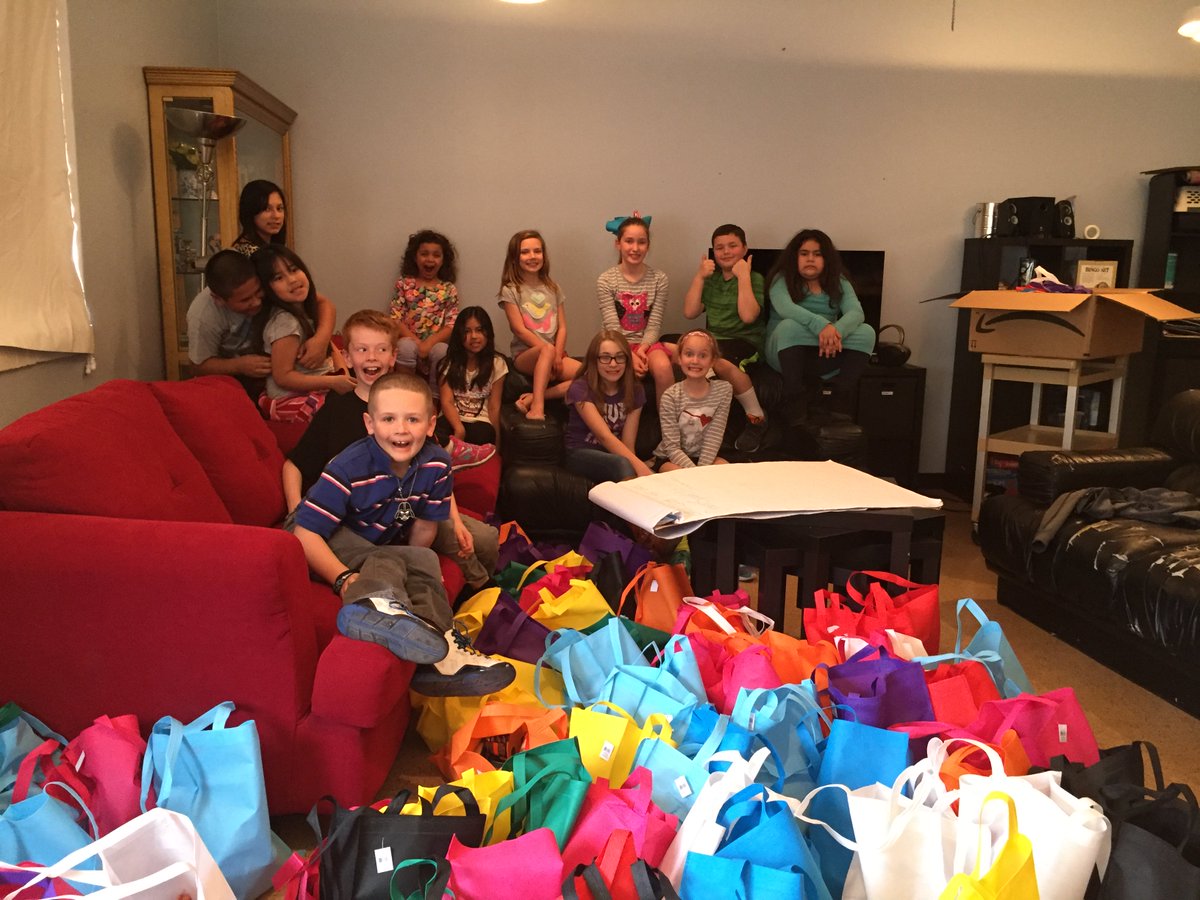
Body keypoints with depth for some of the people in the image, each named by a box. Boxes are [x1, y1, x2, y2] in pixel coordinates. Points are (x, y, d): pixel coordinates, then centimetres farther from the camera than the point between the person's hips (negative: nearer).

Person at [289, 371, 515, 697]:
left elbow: (425, 524, -1)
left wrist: (413, 567, -5)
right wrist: (344, 578, -41)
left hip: (381, 547, 6)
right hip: (326, 542, -6)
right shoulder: (349, 469, -30)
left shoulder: (436, 465, -15)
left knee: (424, 561, -20)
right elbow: (306, 532, -31)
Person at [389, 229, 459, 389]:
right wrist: (415, 341, -15)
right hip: (409, 339, 0)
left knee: (443, 352, -32)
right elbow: (396, 319, 0)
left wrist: (429, 343, -17)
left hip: (435, 343, 0)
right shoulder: (403, 283, 6)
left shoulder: (449, 289, 7)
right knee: (406, 347, -34)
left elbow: (452, 325, -1)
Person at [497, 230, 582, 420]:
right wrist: (550, 351, -16)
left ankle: (533, 399, -23)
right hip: (524, 356, -4)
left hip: (554, 355, 5)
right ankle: (537, 408, -46)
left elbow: (562, 327, 8)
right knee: (547, 350, -39)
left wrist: (557, 355, -10)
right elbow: (520, 330, -8)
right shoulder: (510, 290, 1)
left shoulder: (553, 288, 14)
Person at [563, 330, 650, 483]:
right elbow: (605, 436, -25)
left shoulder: (634, 390, 0)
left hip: (613, 454, 4)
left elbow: (628, 442, -6)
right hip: (581, 453, -3)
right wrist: (639, 466, -37)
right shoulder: (580, 389, -14)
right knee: (622, 464, -35)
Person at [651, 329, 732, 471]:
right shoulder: (670, 396, -17)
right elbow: (672, 447, -18)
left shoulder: (724, 390, -8)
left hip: (705, 457, 3)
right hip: (670, 459, -3)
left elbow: (714, 438, -10)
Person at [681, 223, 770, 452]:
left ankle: (757, 417, -20)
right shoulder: (710, 279, 17)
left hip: (745, 343, -5)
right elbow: (690, 312, 4)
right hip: (713, 341, 5)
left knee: (719, 360, -39)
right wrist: (699, 276, 1)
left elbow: (748, 316, -16)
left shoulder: (754, 279, 3)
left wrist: (743, 276, -10)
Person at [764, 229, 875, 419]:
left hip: (826, 354, 3)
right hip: (788, 353, -3)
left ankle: (840, 404, -23)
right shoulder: (782, 279, 0)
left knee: (866, 332, -20)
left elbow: (856, 312, -9)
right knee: (789, 327, -34)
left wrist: (836, 329, -33)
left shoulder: (839, 282, 9)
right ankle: (796, 404, -31)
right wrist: (820, 325, -39)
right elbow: (784, 308, -22)